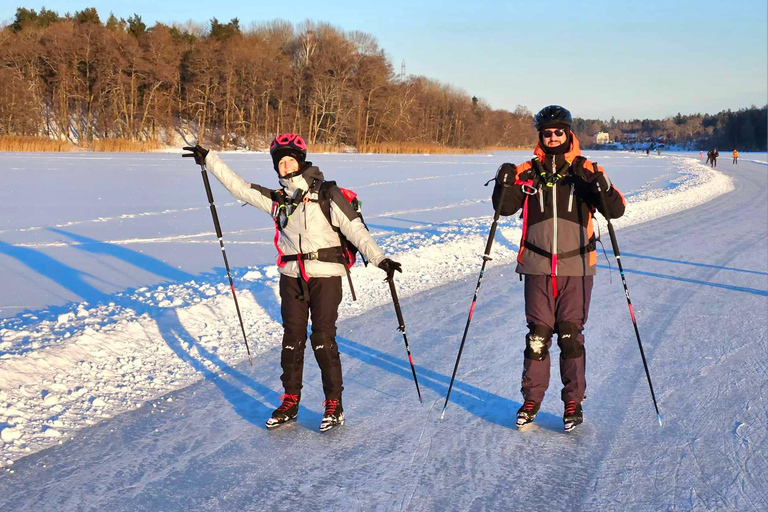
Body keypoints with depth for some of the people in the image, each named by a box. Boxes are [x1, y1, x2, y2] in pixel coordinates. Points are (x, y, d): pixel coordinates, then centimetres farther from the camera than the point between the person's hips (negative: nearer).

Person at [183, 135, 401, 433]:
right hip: (292, 278, 4)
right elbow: (239, 186, 14)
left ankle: (334, 405, 9)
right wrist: (209, 159, 14)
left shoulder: (326, 194, -6)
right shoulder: (277, 199, 8)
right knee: (292, 340, 7)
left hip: (325, 277, -4)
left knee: (323, 340, -4)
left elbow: (354, 228, -11)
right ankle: (290, 402, 20)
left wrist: (379, 258, -21)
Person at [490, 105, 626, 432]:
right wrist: (505, 184, -16)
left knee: (571, 336, 2)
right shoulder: (528, 171, 6)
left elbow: (616, 210, -4)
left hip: (576, 267, -1)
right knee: (537, 336, 4)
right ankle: (531, 399, 18)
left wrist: (601, 187, -23)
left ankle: (573, 402, 16)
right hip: (538, 267, 1)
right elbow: (505, 208, 3)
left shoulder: (586, 170, 1)